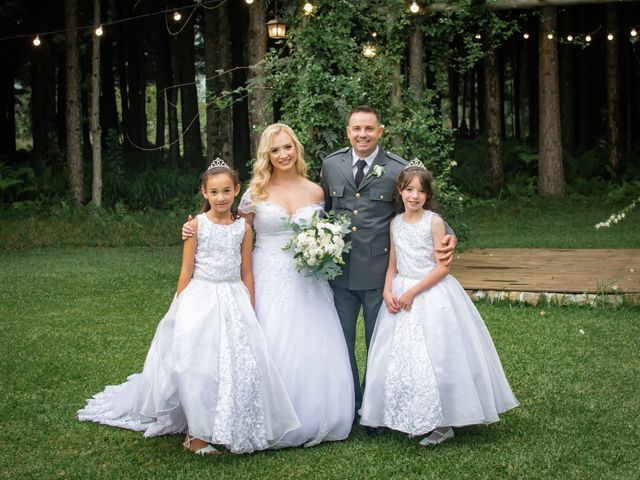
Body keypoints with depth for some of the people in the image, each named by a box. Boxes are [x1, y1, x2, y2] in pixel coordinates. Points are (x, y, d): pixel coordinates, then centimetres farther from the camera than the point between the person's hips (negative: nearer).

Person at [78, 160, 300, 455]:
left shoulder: (243, 228, 4)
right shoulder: (196, 225, -4)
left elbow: (246, 273, 9)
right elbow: (186, 271, -2)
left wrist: (251, 312, 7)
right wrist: (180, 309, -4)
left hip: (234, 301, 3)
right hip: (200, 300, -3)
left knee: (241, 365, -3)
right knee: (199, 367, -5)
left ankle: (232, 429, 13)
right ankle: (197, 433, 7)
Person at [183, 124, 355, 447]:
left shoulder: (315, 192, 7)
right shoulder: (257, 191, 0)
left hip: (307, 282, 2)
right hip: (269, 281, -2)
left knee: (312, 349, 1)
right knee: (273, 350, -5)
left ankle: (313, 419, 17)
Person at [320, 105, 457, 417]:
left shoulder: (398, 169, -6)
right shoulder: (330, 165, 5)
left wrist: (448, 237, -18)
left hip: (379, 271, -3)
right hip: (339, 269, 3)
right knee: (340, 341, 11)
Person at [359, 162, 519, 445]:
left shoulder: (434, 222, -8)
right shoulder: (395, 224, 8)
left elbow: (443, 266, -12)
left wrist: (413, 292, -16)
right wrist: (388, 293, -4)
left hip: (432, 293, -5)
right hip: (401, 297, 6)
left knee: (436, 356, -5)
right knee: (400, 358, 5)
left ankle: (444, 424, 5)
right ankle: (415, 420, 17)